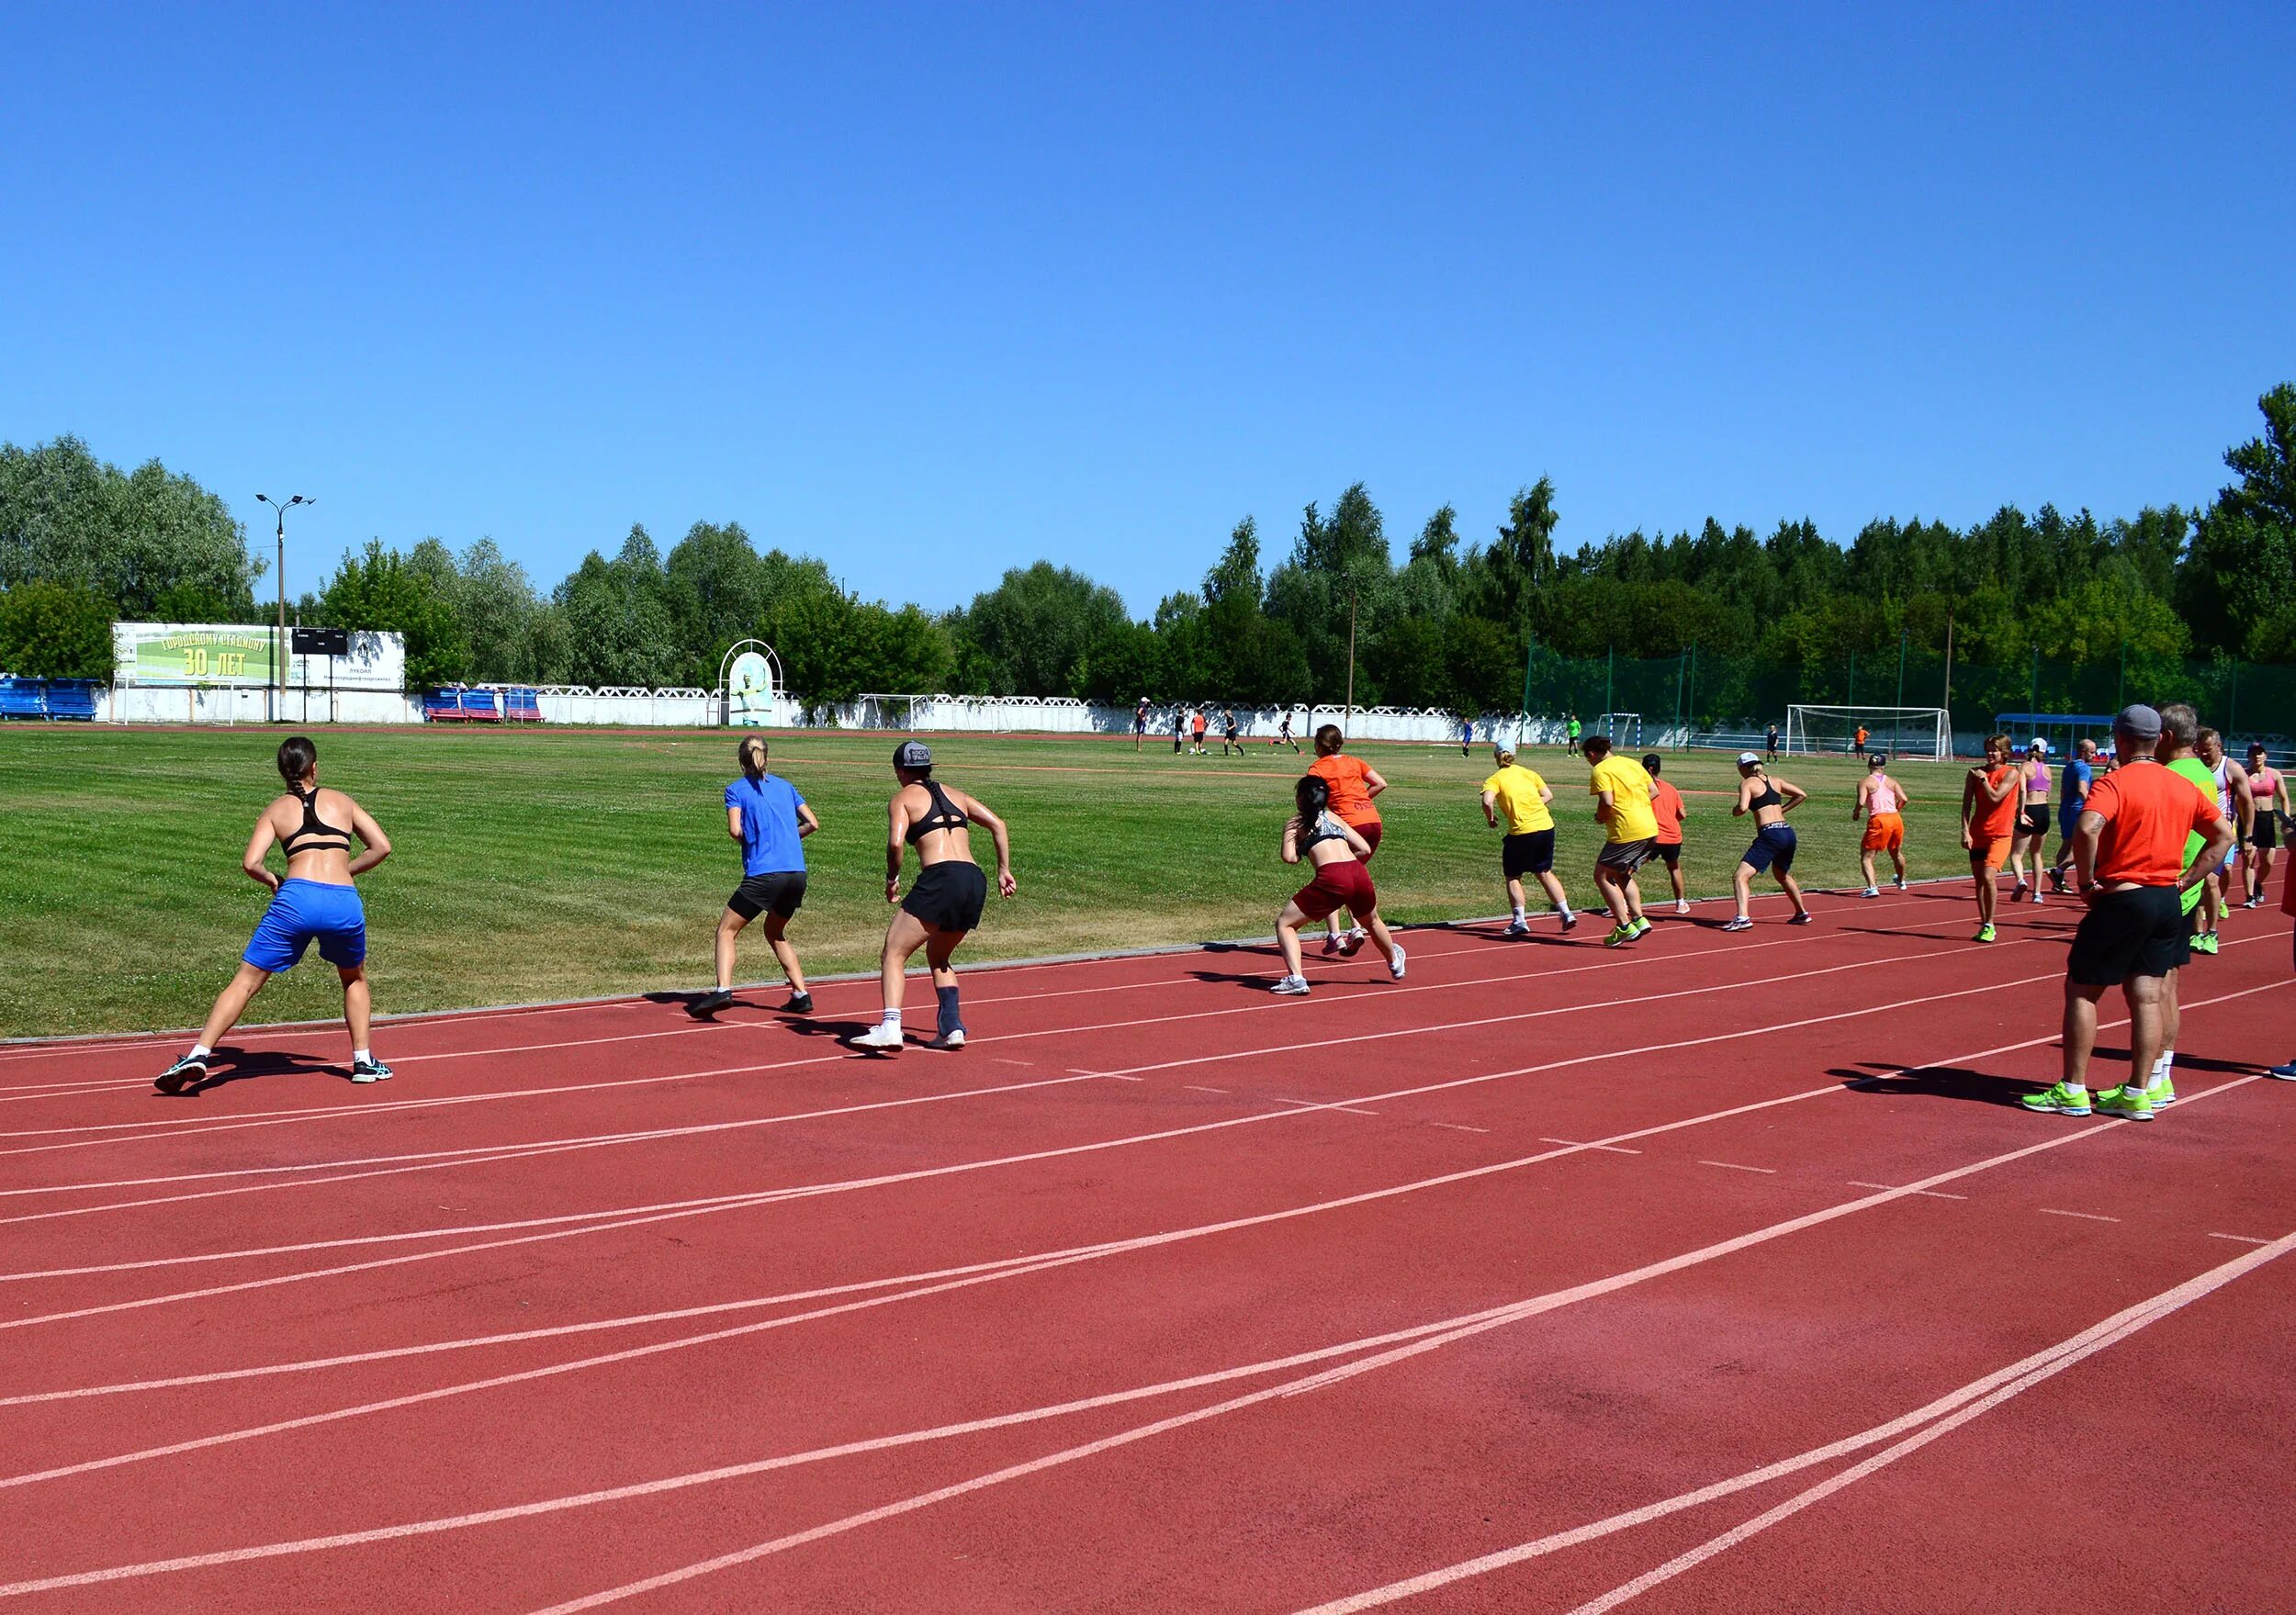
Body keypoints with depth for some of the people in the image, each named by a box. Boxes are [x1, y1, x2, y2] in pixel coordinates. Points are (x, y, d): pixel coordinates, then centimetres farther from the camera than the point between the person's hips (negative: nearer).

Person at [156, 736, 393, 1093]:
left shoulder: (276, 809, 16)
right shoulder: (341, 801, 20)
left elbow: (251, 863, 3)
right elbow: (382, 847, 17)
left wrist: (273, 880, 21)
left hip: (297, 898, -1)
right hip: (345, 901, 1)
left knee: (245, 981, 6)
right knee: (355, 979, 26)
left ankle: (199, 1054, -6)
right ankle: (364, 1061, 20)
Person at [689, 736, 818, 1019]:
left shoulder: (736, 789, 4)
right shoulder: (785, 786, 17)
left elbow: (735, 830, -9)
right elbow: (812, 823, 14)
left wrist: (749, 844, 11)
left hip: (763, 874, -5)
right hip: (797, 873, 5)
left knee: (726, 929, 4)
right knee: (775, 932, 24)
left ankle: (723, 989, -17)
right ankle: (801, 994, 17)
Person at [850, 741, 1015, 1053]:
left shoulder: (902, 798, 7)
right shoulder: (954, 794, 24)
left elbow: (896, 842, -10)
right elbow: (998, 825, 18)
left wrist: (892, 879, 4)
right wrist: (1004, 870, 19)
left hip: (939, 880, -6)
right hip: (975, 882, 6)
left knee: (893, 953, -3)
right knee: (938, 956, 24)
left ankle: (890, 1027, -21)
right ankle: (952, 1028, 13)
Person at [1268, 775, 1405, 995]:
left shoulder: (1295, 822, 13)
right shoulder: (1334, 817, 25)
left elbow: (1289, 857, -1)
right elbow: (1365, 849, 20)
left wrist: (1300, 854, 20)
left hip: (1331, 878, -5)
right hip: (1359, 874, 5)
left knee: (1284, 924, 8)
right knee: (1372, 922, 36)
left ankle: (1296, 978, -11)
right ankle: (1394, 963, 60)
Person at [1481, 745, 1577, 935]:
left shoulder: (1494, 780, -1)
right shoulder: (1528, 773, 13)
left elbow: (1487, 801, -18)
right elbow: (1548, 795, 10)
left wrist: (1491, 819, -1)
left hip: (1522, 832, -5)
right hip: (1546, 826, 5)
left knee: (1512, 876, 13)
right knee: (1545, 872, 21)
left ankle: (1519, 921, 6)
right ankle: (1566, 913, 17)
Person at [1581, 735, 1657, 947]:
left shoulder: (1600, 770, -6)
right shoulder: (1632, 763, 17)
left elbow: (1607, 802, -17)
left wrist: (1600, 817, 1)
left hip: (1626, 832, -8)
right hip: (1650, 828, 8)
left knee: (1602, 876, 4)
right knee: (1622, 875, 23)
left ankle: (1624, 926, -1)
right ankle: (1638, 918, 11)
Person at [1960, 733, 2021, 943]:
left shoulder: (2011, 773, -4)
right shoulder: (1975, 773, 7)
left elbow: (1995, 797, -17)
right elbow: (1966, 804, 2)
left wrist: (1983, 778, -6)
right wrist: (1965, 831, -7)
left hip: (1999, 835, -4)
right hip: (1977, 834, 4)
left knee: (1988, 877, -17)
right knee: (1979, 881, 7)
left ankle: (1989, 925, -6)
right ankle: (1983, 924, 18)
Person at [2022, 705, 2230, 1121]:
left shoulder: (2114, 783, -12)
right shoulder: (2184, 788, 9)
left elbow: (2088, 828, -29)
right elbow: (2223, 836, 16)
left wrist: (2085, 882, -17)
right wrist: (2185, 879, 11)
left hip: (2122, 899, -6)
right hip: (2167, 901, 6)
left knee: (2081, 990, 4)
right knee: (2146, 997, 9)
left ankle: (2072, 1091, 5)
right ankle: (2137, 1094, 11)